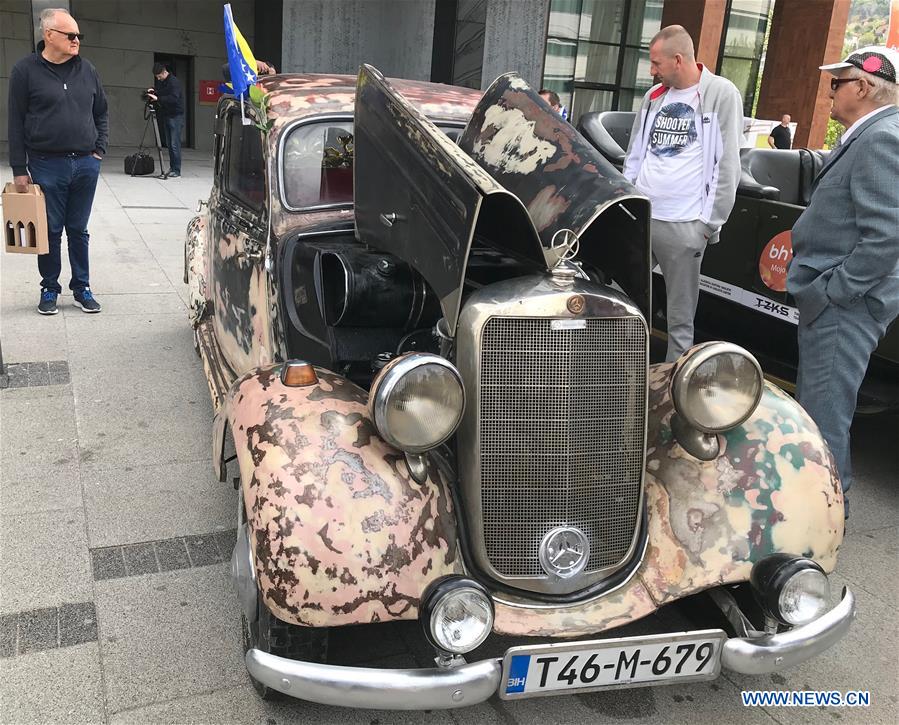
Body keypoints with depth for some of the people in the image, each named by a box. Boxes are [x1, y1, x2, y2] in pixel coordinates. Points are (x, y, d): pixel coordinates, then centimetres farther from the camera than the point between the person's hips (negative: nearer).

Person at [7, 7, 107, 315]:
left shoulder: (87, 70, 8)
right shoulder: (25, 70, -3)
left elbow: (101, 113, 19)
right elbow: (16, 122, -2)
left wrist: (99, 149, 8)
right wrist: (19, 169, -5)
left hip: (86, 164, 3)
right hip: (47, 165, -3)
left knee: (78, 230, 10)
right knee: (50, 231, 6)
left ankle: (81, 287, 20)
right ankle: (49, 288, 19)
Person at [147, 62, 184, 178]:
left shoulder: (174, 82, -12)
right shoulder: (160, 81, 12)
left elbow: (174, 98, -24)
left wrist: (158, 98, -23)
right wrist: (153, 91, 2)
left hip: (176, 116, -8)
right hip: (166, 115, 8)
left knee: (174, 144, -9)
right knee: (169, 143, 7)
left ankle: (176, 170, -7)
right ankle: (172, 168, 11)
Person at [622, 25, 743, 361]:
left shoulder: (721, 94, -4)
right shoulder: (654, 96, 13)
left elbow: (727, 167, -6)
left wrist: (709, 223, -8)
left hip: (683, 225, -5)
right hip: (637, 217, 5)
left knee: (680, 316, 3)